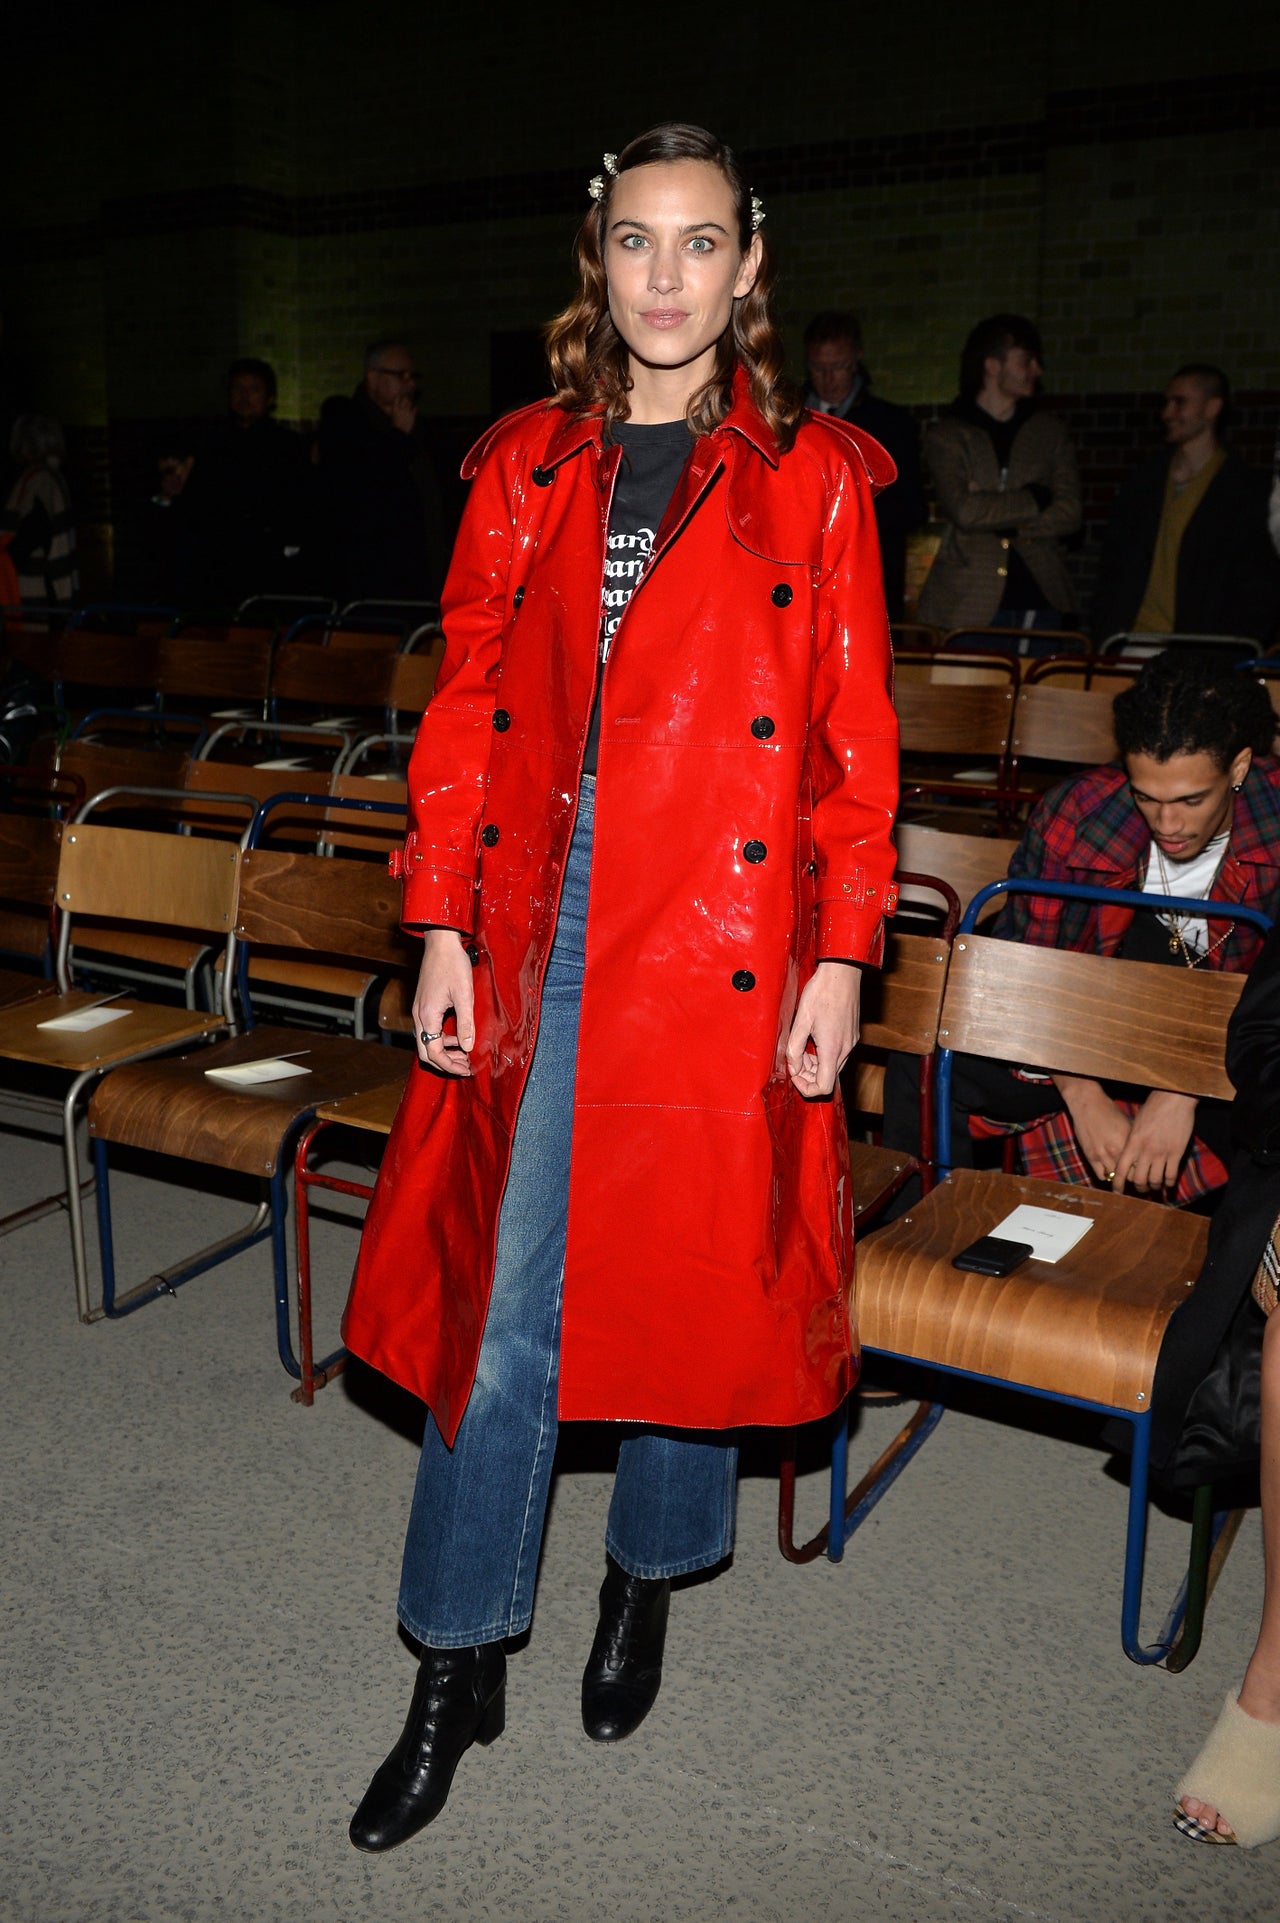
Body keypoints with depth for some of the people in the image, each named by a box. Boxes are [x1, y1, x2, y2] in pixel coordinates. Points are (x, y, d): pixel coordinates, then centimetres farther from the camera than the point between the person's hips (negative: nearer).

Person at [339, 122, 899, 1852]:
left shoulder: (814, 476, 4)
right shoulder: (526, 465, 11)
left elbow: (854, 737, 1)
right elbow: (468, 706, 8)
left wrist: (841, 960, -6)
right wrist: (443, 924, 0)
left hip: (722, 945, -1)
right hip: (537, 929, 2)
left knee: (692, 1278, 9)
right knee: (498, 1295, 3)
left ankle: (648, 1577, 37)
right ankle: (461, 1668, 21)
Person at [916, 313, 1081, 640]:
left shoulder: (1049, 432, 14)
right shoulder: (945, 436, 4)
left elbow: (1069, 514, 3)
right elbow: (964, 511, -12)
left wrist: (994, 518, -7)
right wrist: (1035, 499, -2)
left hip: (1041, 601, 3)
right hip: (969, 607, -2)